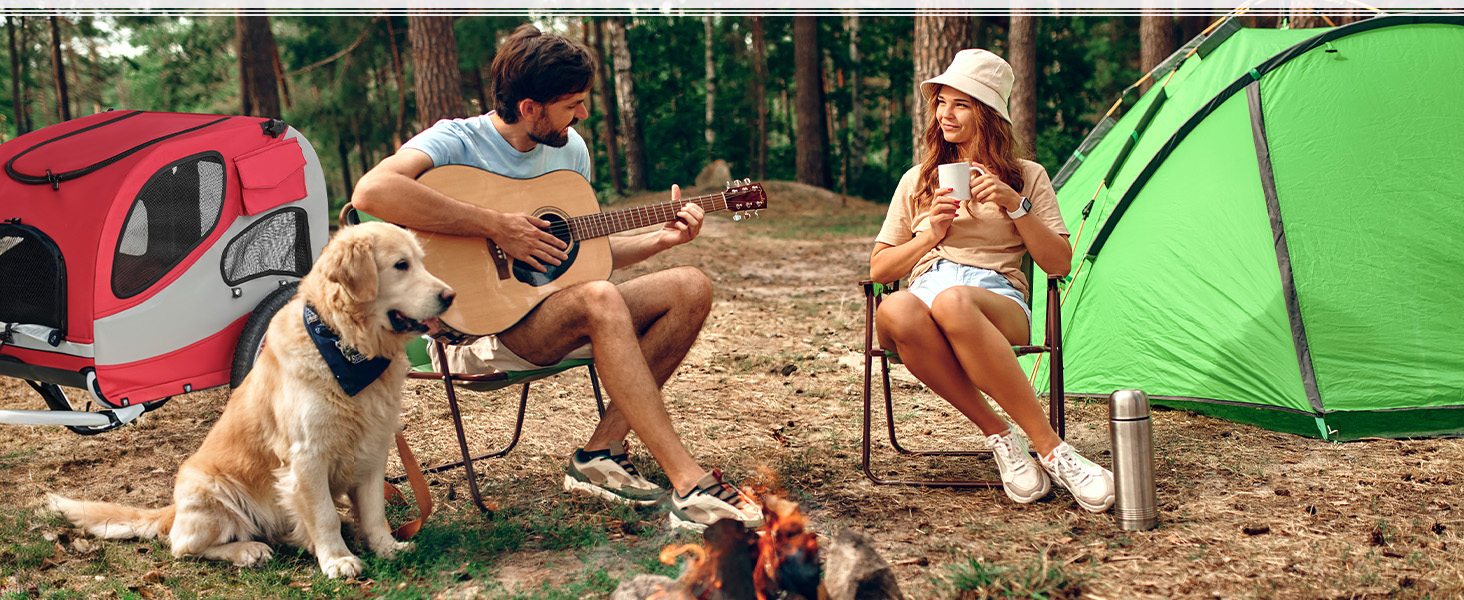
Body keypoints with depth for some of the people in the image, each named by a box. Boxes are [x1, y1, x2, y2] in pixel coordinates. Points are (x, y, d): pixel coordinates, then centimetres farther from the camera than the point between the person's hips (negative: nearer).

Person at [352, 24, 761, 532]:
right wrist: (496, 227, -29)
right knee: (598, 300, -35)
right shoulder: (455, 141, -12)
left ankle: (602, 451, -12)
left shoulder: (571, 149, 10)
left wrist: (660, 238, 4)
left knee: (691, 288, -8)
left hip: (554, 310, 8)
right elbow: (372, 191, -33)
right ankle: (689, 486, -34)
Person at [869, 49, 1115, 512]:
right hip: (924, 289, 2)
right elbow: (877, 269, 20)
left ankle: (1052, 449, -38)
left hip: (997, 298, -2)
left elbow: (1060, 263, 9)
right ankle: (999, 435, -30)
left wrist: (1016, 205, -2)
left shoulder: (1026, 176, 18)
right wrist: (929, 235, 4)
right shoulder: (917, 180, 24)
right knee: (895, 311, -39)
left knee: (953, 303, -43)